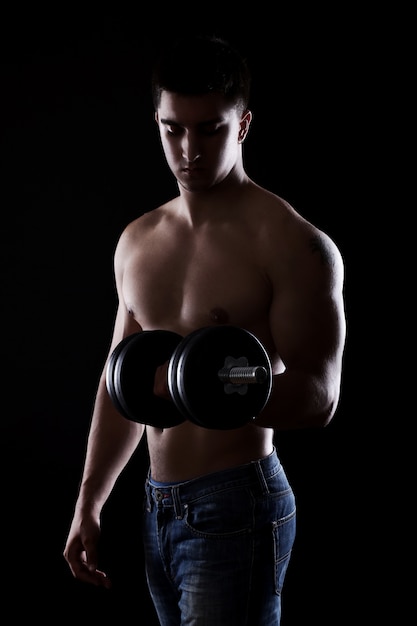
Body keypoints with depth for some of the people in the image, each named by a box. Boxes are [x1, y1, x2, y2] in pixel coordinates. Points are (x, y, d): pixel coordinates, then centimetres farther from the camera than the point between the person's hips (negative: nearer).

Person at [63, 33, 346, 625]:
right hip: (159, 508, 7)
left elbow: (318, 396, -16)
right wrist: (89, 503, 16)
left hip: (237, 508, -7)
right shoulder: (137, 241, 11)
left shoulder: (292, 244, -10)